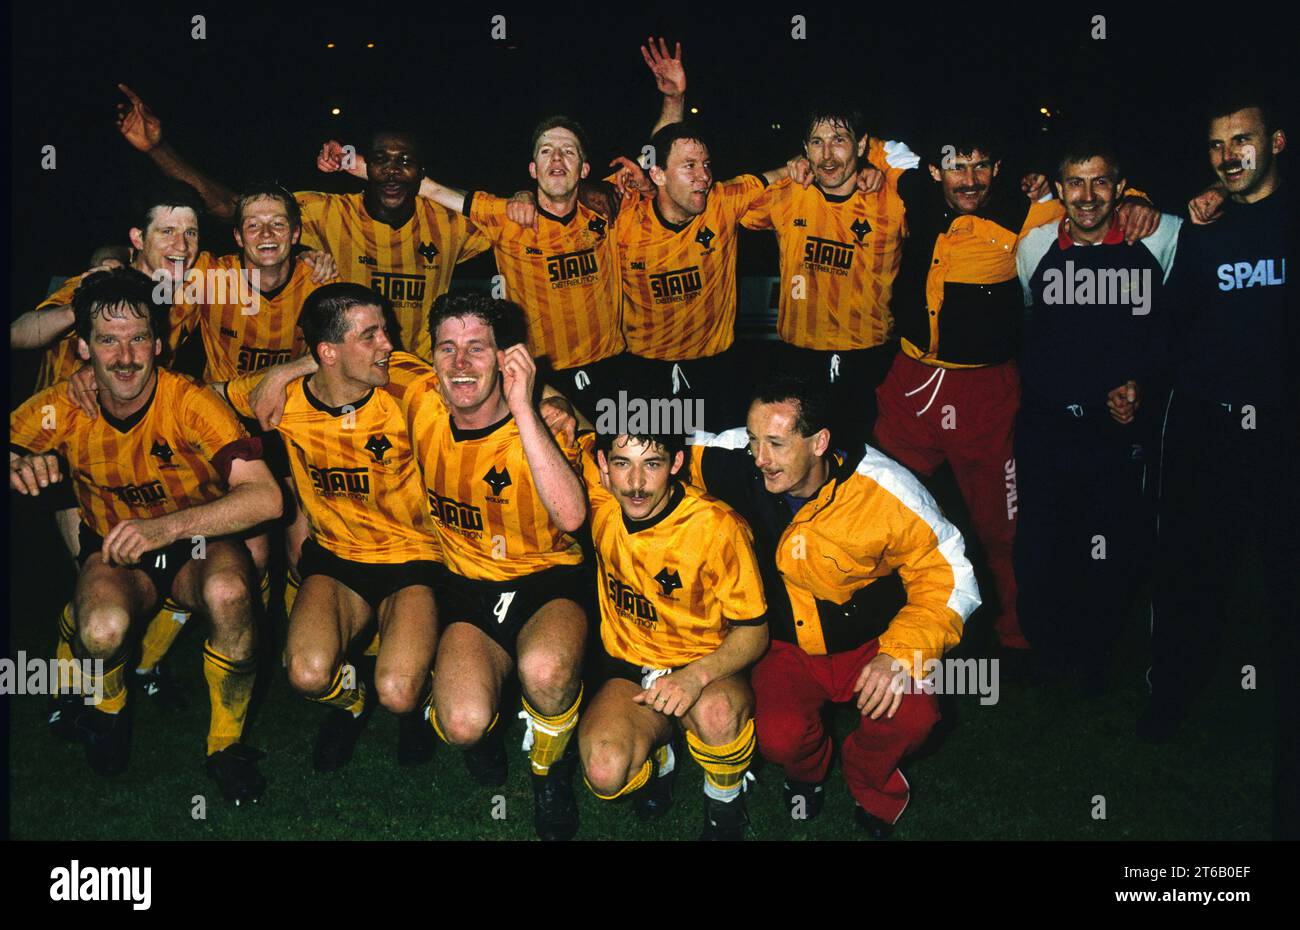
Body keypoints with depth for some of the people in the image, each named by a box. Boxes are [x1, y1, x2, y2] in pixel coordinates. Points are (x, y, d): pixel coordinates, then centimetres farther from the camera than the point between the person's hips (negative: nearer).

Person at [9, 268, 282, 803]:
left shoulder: (191, 404, -23)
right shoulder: (63, 410, -12)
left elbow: (265, 497, -32)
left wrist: (169, 525, -45)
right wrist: (18, 468, -30)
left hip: (199, 544, -2)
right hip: (114, 552, 2)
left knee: (228, 592, -37)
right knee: (103, 627, -33)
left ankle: (227, 744, -11)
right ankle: (107, 709, 7)